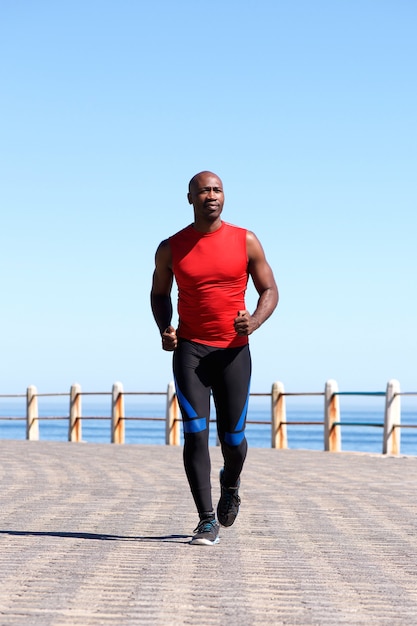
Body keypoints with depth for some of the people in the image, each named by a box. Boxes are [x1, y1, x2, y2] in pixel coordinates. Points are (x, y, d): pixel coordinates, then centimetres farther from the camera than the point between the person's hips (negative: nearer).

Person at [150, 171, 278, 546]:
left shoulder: (246, 242, 2)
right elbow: (159, 294, 18)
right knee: (195, 433, -12)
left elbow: (269, 290, 6)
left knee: (232, 438, 4)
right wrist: (164, 329, -2)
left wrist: (255, 321, -15)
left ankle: (231, 483, 39)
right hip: (189, 349, 0)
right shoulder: (171, 249, 3)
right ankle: (207, 521, -7)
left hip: (233, 351, 0)